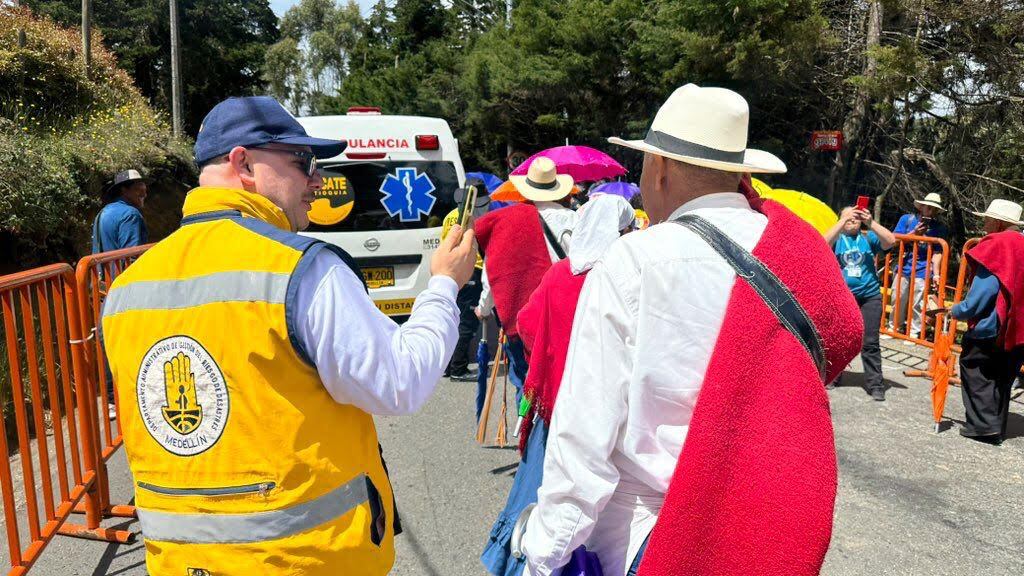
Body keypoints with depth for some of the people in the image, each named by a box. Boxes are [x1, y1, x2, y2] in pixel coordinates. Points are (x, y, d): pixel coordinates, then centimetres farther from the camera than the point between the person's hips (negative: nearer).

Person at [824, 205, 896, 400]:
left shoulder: (868, 238, 8)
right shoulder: (837, 239, 5)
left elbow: (891, 241, -8)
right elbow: (824, 242, -17)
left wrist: (871, 223, -17)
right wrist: (843, 220, -21)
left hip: (869, 296, 1)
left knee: (870, 343, 1)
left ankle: (875, 384, 6)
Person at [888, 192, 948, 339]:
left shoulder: (940, 228, 2)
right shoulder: (907, 219, 4)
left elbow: (937, 252, -4)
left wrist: (936, 274, -14)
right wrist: (914, 233, -14)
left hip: (923, 272, -2)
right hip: (903, 268, 2)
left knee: (917, 304, -2)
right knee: (897, 300, 7)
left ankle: (914, 333, 8)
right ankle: (894, 328, 21)